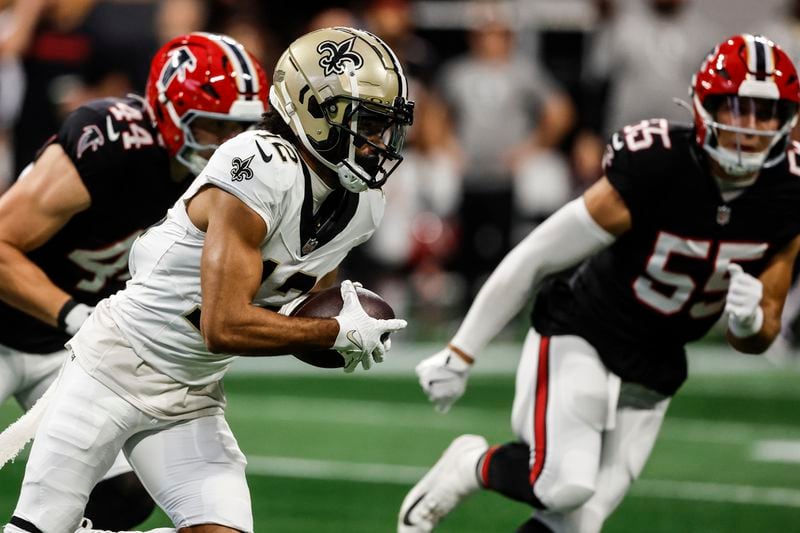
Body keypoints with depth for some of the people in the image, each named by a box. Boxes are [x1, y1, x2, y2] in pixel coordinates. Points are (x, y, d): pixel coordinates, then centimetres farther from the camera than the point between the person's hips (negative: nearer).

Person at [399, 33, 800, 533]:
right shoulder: (654, 168, -25)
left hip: (653, 372, 5)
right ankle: (473, 464, 5)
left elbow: (759, 338, 2)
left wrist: (751, 320, -24)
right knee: (566, 485, -27)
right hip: (579, 336, -5)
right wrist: (460, 354, -12)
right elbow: (537, 258, -16)